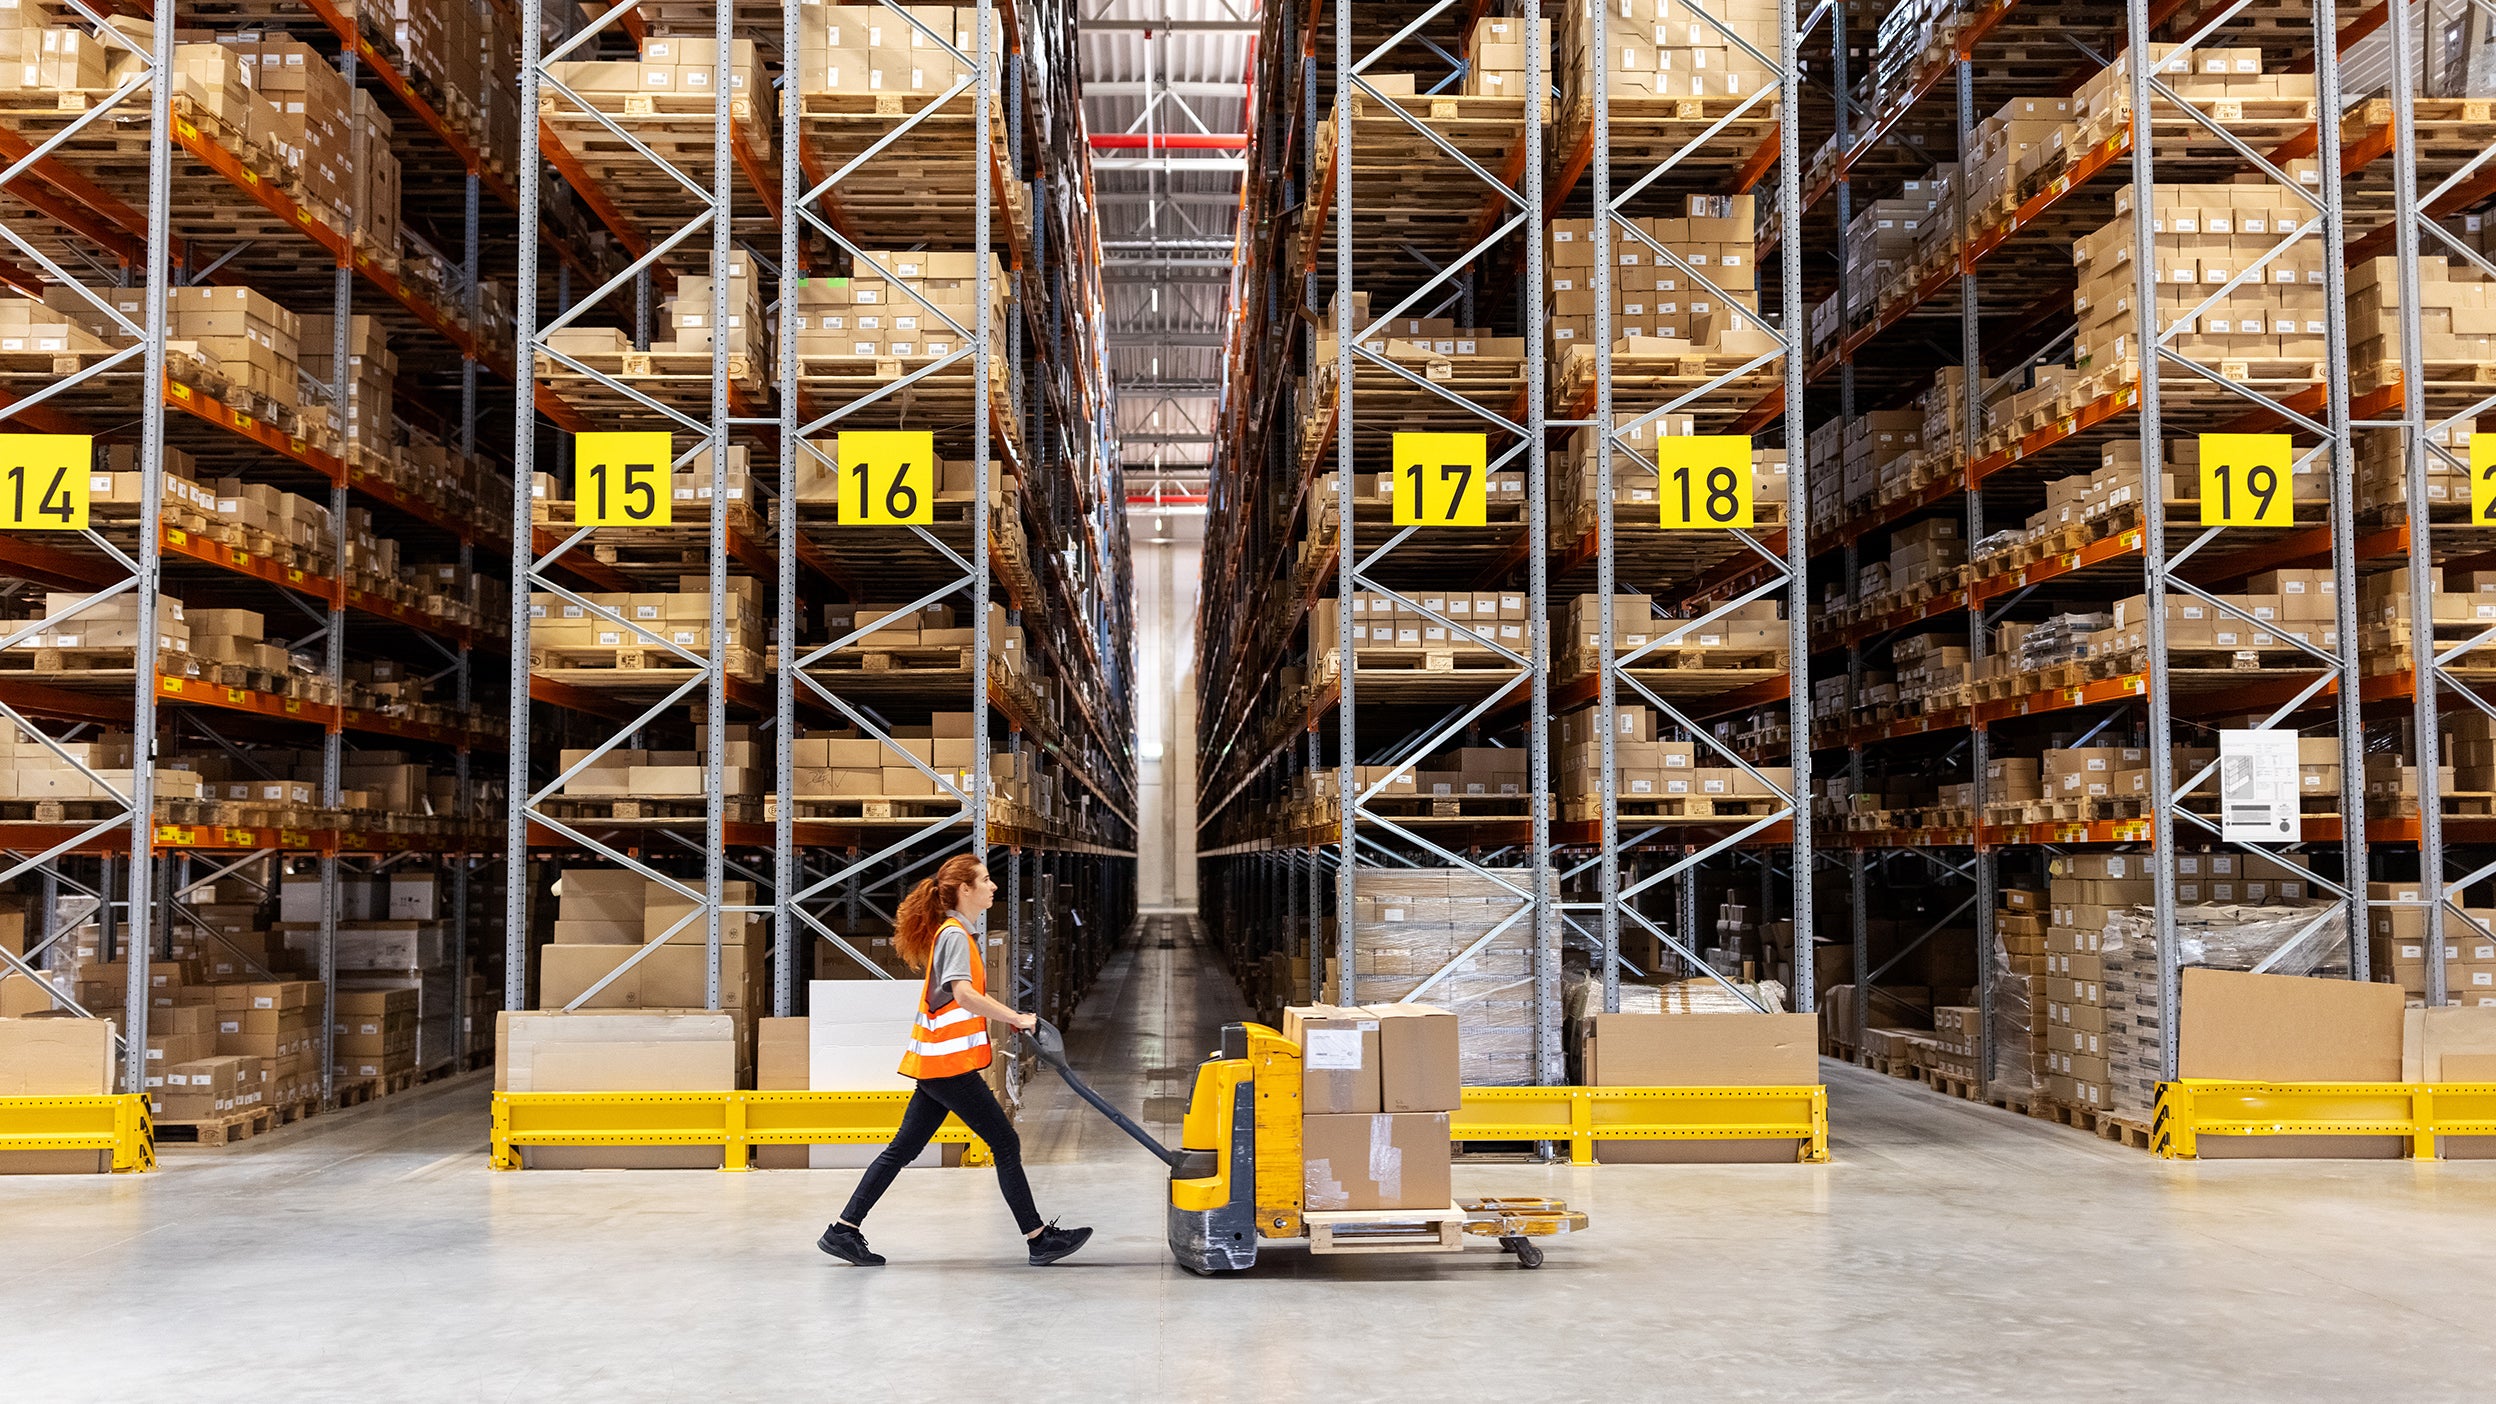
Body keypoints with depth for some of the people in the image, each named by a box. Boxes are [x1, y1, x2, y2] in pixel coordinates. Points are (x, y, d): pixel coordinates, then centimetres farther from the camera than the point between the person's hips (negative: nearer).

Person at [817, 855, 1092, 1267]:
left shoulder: (953, 932, 17)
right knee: (1005, 1144, -3)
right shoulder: (954, 934, -14)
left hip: (936, 1062, 10)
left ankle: (843, 1230, 11)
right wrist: (1018, 1019, -26)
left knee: (903, 1149, 10)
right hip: (949, 1063, -10)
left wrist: (978, 1042, 21)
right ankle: (1038, 1239, 3)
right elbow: (963, 994, -29)